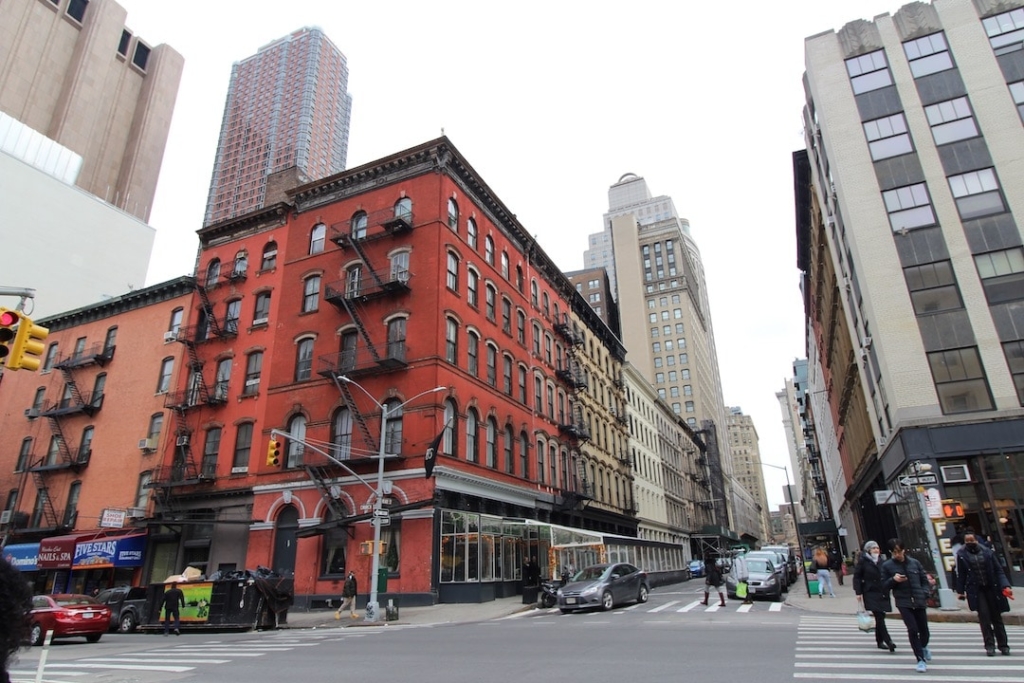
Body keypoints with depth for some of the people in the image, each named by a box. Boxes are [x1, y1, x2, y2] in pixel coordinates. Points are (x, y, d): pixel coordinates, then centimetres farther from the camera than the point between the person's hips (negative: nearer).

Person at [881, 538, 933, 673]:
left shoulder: (914, 562, 4)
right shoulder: (887, 566, -1)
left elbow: (924, 579, 14)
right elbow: (884, 586, 2)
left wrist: (924, 593, -2)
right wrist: (893, 579, -16)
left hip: (919, 601, 2)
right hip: (903, 603, -2)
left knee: (924, 630, 10)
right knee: (912, 629, -12)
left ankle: (923, 647, 45)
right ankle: (921, 660, 3)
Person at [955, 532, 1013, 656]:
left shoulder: (987, 552, 2)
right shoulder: (961, 555, -1)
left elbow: (998, 570, 2)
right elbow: (960, 574, 1)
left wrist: (1005, 586, -11)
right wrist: (960, 591, -1)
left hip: (991, 588, 2)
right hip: (976, 590, -2)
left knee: (996, 616, 9)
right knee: (984, 616, -6)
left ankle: (1003, 645, 21)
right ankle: (989, 645, 0)